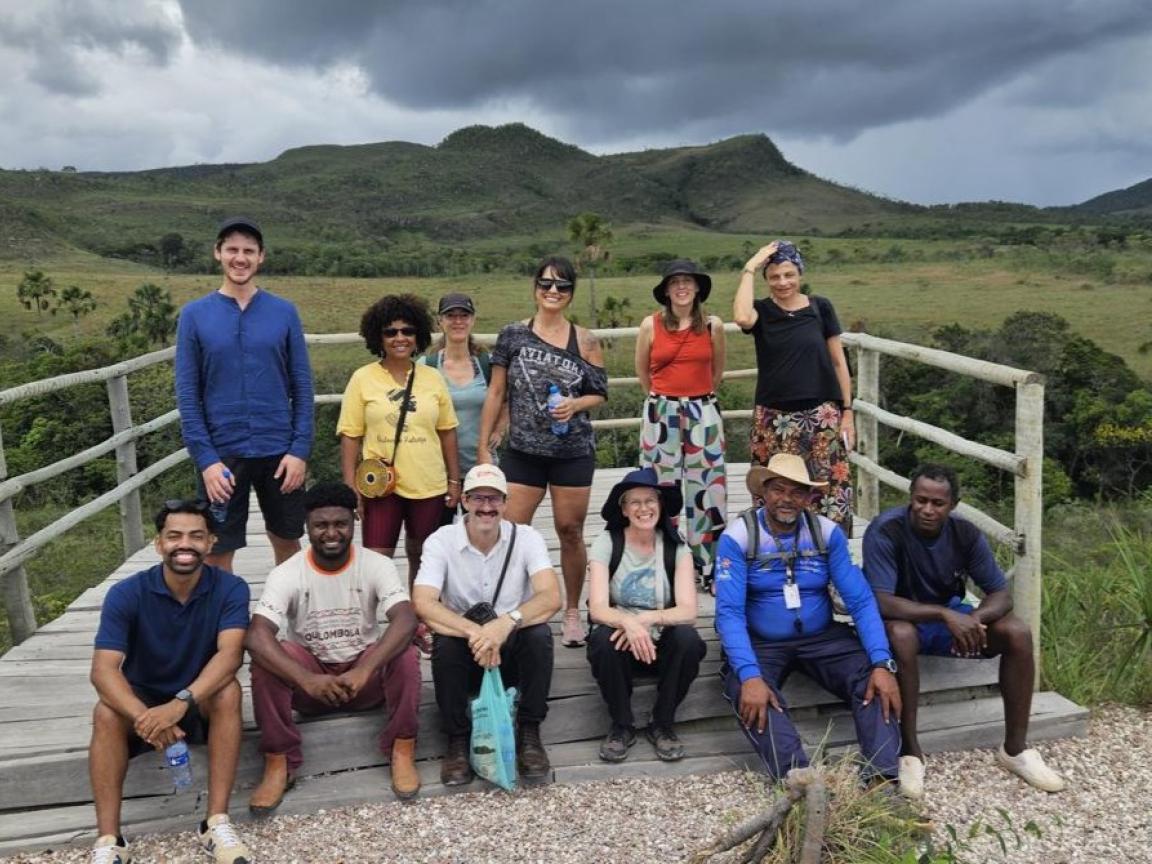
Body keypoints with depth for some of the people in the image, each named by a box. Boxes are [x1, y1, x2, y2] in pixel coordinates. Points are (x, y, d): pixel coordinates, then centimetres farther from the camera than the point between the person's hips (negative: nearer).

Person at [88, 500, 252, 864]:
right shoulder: (126, 594, -16)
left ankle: (217, 824, -28)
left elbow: (230, 654, -31)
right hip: (144, 698, 1)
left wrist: (181, 703, -47)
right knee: (106, 712, -30)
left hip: (202, 702, 0)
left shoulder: (230, 588, -17)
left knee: (228, 691, -32)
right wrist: (143, 716, -43)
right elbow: (103, 670, -25)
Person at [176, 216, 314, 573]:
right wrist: (205, 459, -11)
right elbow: (187, 395, -3)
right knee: (217, 553, 7)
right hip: (221, 454, -1)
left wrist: (300, 450, -7)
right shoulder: (194, 315, -1)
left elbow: (302, 386, 1)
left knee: (288, 543, 15)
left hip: (279, 451, 1)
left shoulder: (284, 312, 1)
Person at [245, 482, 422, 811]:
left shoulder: (377, 565, -13)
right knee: (264, 657, -28)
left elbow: (406, 620, -29)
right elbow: (256, 636, -29)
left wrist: (364, 670, -44)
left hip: (366, 675, 0)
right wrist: (307, 680, -43)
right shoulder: (286, 574, -14)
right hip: (309, 677, 1)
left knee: (404, 651, -30)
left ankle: (402, 752, -14)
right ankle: (278, 763, -16)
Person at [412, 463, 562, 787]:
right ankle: (457, 740, -11)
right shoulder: (441, 541, -11)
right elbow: (422, 603, -25)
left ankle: (529, 734, -12)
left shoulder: (527, 538, -11)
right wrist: (474, 632, -39)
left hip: (514, 651, 0)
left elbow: (551, 598, -25)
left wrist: (506, 623, -42)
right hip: (464, 653, 0)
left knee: (538, 633, -29)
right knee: (446, 642, -31)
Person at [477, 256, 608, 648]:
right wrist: (483, 445, 1)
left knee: (570, 530, 8)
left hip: (573, 452, 0)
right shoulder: (513, 335, 1)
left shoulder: (585, 341, 1)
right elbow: (496, 392, 4)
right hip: (522, 451, 0)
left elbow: (600, 394, 7)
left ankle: (572, 612, 24)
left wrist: (575, 404, -14)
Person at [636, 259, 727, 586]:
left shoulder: (713, 325, 0)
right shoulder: (651, 325, -2)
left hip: (703, 413, 1)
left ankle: (708, 565, 15)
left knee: (707, 487, 3)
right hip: (662, 413, 0)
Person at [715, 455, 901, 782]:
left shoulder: (828, 533, -3)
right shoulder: (738, 537, -11)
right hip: (760, 643, -2)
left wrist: (883, 663, -23)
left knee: (874, 677, -23)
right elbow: (729, 612, -18)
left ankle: (882, 777, -26)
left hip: (820, 637, 3)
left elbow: (861, 600, -7)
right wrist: (749, 675, -33)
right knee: (751, 695, -33)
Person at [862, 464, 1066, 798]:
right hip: (904, 620, -5)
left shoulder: (965, 533, -11)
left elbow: (1001, 593, -9)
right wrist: (945, 614, -43)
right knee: (900, 635, -39)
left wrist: (974, 619, -31)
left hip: (950, 617, 5)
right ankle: (910, 749, -24)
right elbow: (881, 601, -33)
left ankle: (1015, 748, -4)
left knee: (1018, 633, -17)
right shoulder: (885, 530, -26)